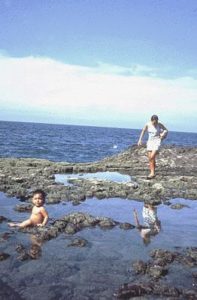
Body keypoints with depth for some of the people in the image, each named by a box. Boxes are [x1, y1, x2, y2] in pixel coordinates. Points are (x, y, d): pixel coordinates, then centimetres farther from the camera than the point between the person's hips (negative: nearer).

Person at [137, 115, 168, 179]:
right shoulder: (147, 124, -5)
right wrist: (140, 140, 4)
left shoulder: (159, 124, -10)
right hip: (150, 141, 4)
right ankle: (152, 173, 11)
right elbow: (143, 132, 8)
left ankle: (152, 173, -9)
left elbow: (166, 130, 5)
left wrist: (163, 133, -13)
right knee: (150, 158, 2)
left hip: (157, 141, -4)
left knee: (152, 157, -17)